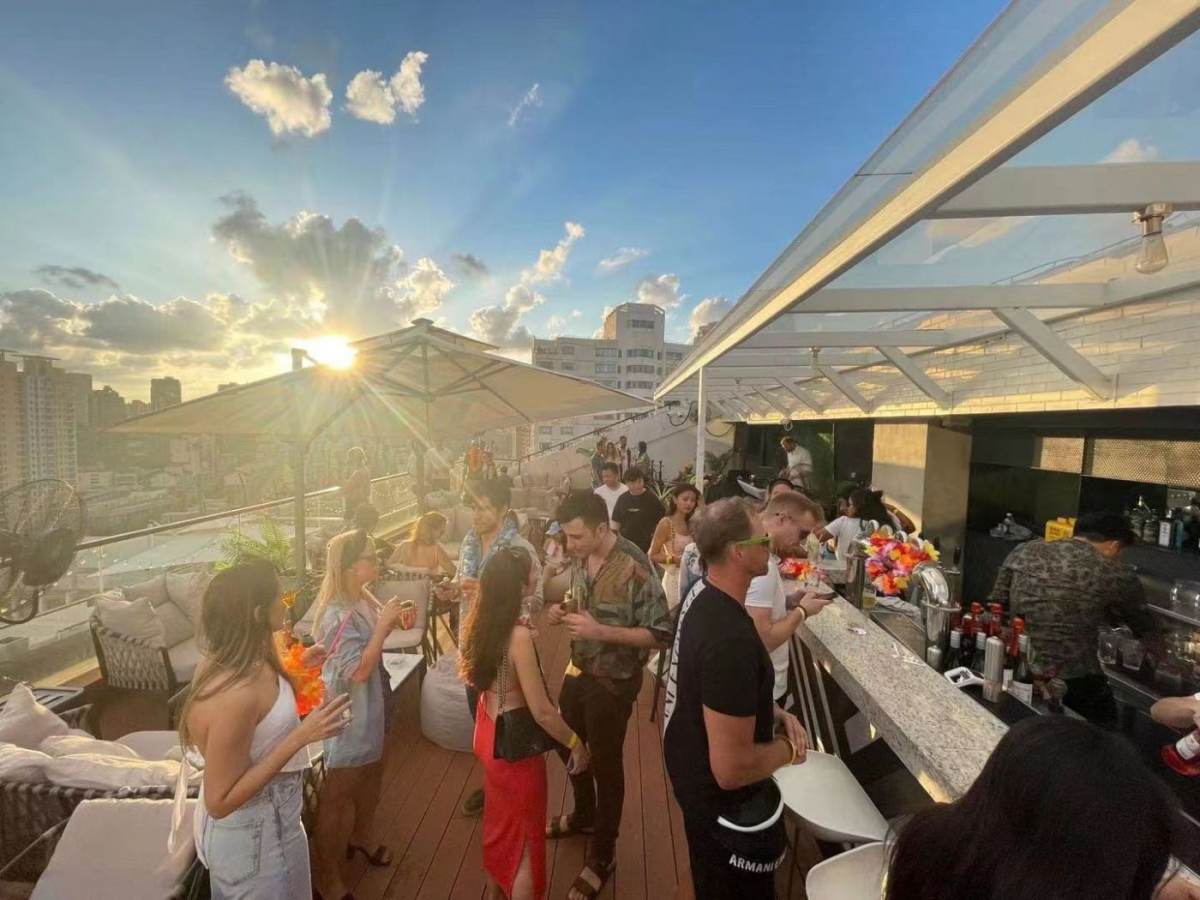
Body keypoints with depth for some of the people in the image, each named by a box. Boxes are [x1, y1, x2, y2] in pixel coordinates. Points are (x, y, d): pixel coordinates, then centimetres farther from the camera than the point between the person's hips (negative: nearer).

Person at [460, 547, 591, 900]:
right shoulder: (519, 635, -32)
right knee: (525, 838, 17)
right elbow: (542, 712, -25)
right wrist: (576, 744, -10)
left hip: (487, 732, 8)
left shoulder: (479, 622, -8)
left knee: (498, 821, 31)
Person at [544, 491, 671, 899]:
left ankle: (602, 855, 38)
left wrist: (600, 631, -31)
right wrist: (562, 611, -11)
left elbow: (660, 634, -24)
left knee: (606, 764, 13)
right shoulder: (579, 558, -6)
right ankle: (583, 815, 55)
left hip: (613, 681, -7)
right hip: (578, 670, 7)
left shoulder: (635, 568, -28)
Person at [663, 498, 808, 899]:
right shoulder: (731, 639, -38)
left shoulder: (702, 598, -7)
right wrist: (787, 748, -16)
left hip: (694, 776, 8)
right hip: (726, 806, -8)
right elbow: (731, 769, -33)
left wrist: (774, 713, -2)